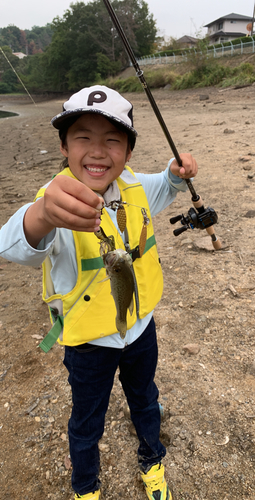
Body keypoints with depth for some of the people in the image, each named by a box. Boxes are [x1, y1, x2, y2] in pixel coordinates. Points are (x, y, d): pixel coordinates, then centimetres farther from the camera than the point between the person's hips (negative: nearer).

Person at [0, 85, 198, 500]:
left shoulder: (134, 187, -10)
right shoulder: (58, 201, -27)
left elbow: (163, 188, 14)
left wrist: (178, 172, -10)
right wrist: (43, 216, -71)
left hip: (141, 327, 5)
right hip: (89, 342, -4)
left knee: (145, 400, 29)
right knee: (87, 423, 21)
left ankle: (152, 461, 61)